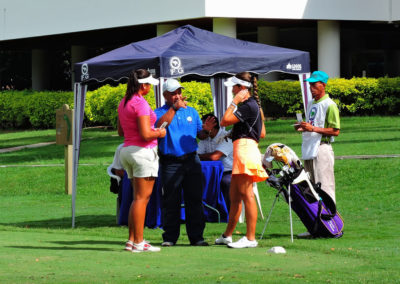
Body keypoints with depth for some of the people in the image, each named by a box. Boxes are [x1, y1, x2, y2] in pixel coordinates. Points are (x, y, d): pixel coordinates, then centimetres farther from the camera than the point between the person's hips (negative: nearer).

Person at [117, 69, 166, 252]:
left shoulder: (124, 103, 13)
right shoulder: (140, 103, -15)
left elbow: (120, 132, 21)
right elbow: (145, 134, -21)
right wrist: (159, 133, -1)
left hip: (127, 148, 9)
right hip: (143, 151, -9)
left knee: (138, 197, 14)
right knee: (142, 198, -6)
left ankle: (131, 240, 13)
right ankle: (138, 243, -5)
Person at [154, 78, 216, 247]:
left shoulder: (191, 111, 16)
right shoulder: (160, 112, 4)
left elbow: (200, 135, 16)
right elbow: (160, 125, -19)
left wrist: (205, 130, -6)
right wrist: (174, 107, -22)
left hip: (191, 160, 3)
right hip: (170, 162, -3)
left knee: (195, 200, 3)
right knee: (170, 201, -1)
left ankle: (196, 236, 8)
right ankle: (169, 237, 6)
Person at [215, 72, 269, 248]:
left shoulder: (248, 105, -11)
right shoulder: (253, 105, 21)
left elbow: (225, 121, -14)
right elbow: (262, 134, 23)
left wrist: (234, 102, -8)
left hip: (244, 148, -11)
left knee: (246, 194, -11)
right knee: (234, 196, 15)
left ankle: (250, 238, -11)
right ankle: (227, 236, 23)